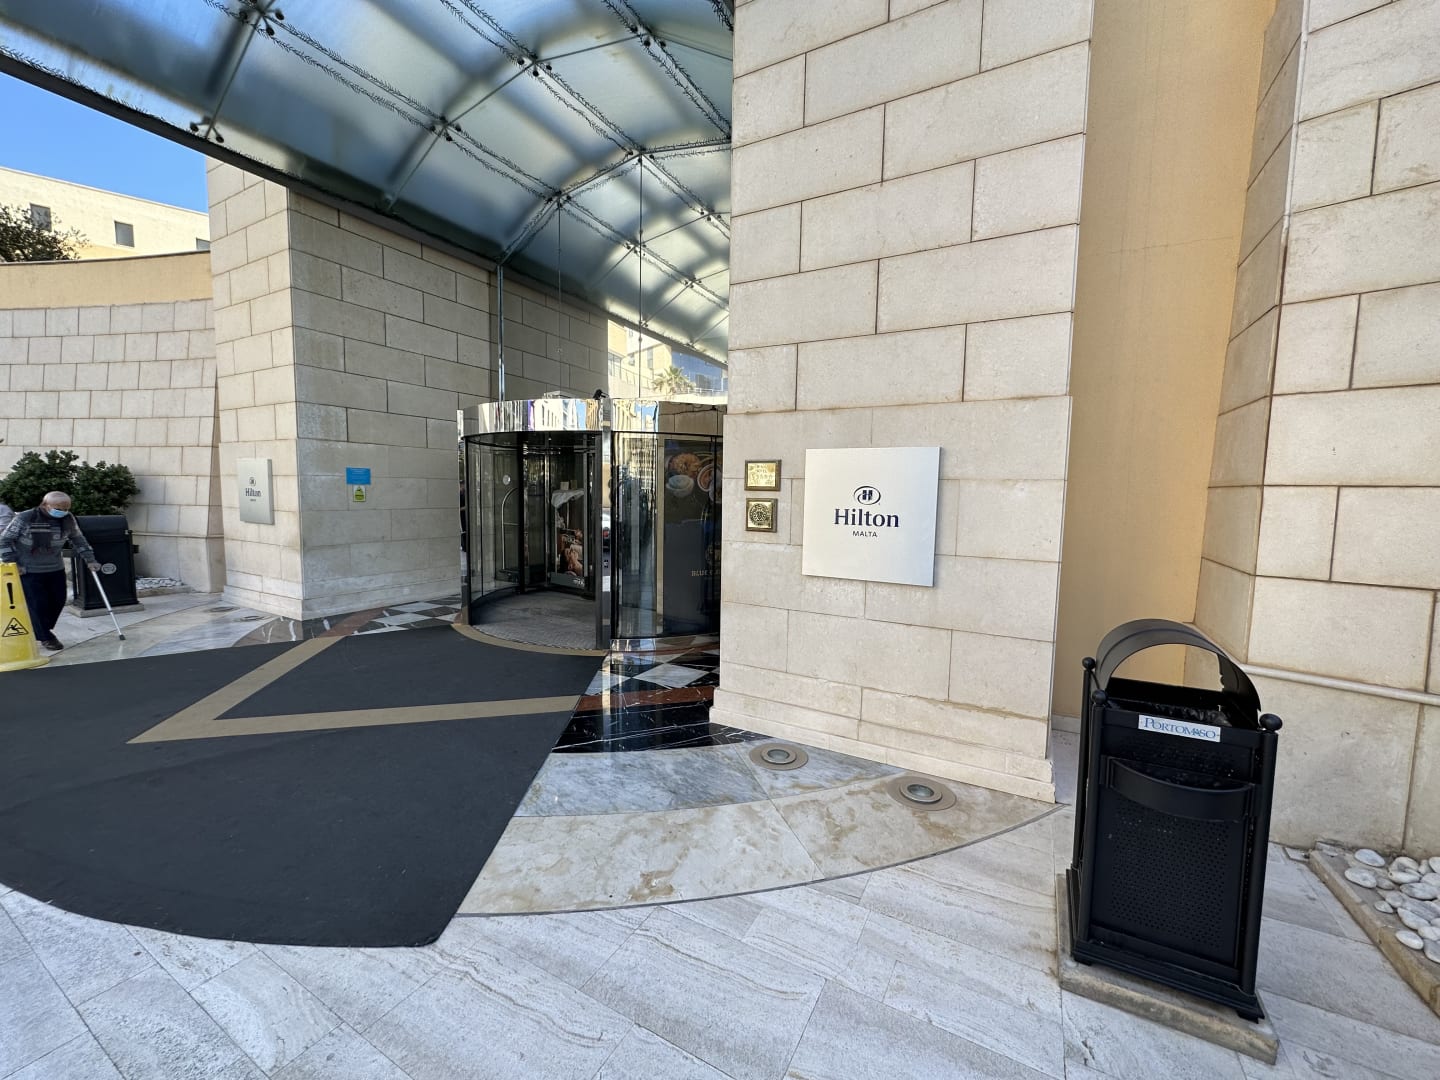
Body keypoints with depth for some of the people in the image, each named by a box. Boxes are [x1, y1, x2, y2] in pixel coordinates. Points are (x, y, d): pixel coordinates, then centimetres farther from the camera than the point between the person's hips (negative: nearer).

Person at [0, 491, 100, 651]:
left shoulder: (68, 519, -4)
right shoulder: (24, 518, -15)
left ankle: (41, 630, 31)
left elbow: (78, 540, 9)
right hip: (28, 571, -4)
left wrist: (89, 559, 4)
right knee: (37, 604, -3)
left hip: (55, 570, 4)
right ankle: (45, 638, 11)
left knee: (58, 602, 8)